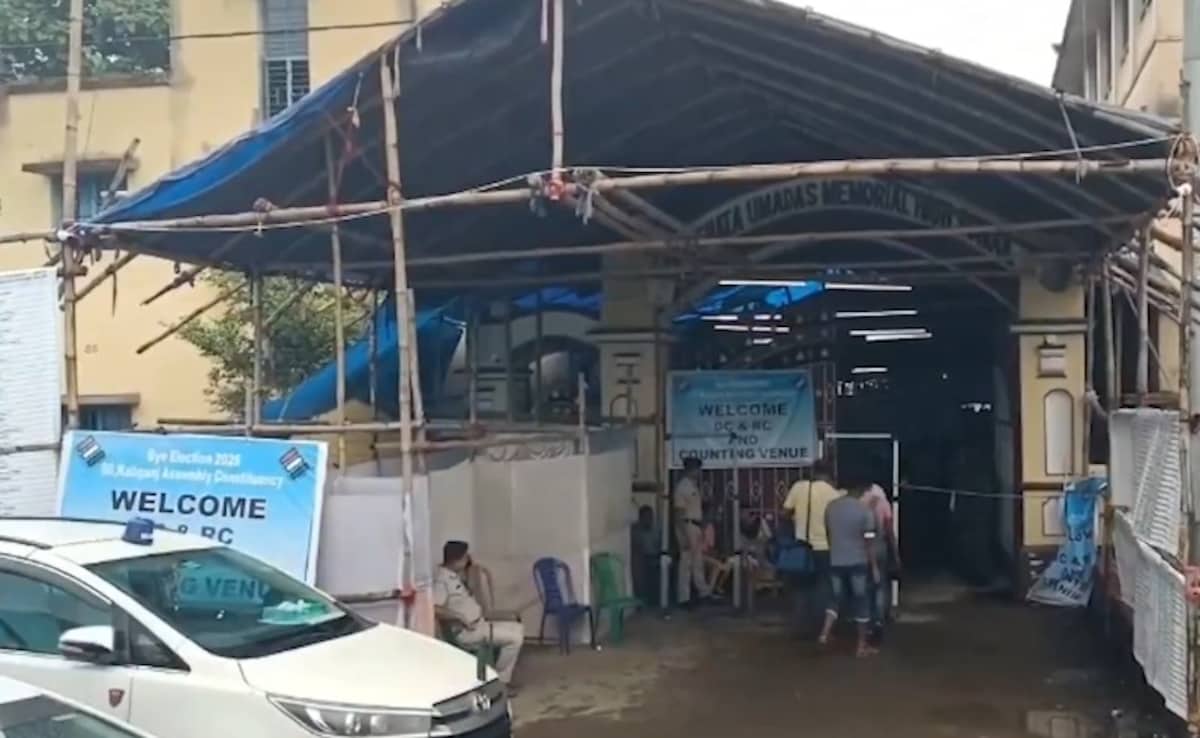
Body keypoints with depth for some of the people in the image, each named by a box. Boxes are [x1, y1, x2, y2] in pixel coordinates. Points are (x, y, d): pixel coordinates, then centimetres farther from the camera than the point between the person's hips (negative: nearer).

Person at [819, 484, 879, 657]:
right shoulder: (865, 511, -12)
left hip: (835, 562, 4)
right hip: (857, 563, -4)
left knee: (836, 598, 17)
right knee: (860, 602, 6)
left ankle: (825, 633, 0)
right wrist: (874, 567, -2)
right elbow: (868, 543, -10)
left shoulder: (830, 507, 1)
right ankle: (862, 646, 11)